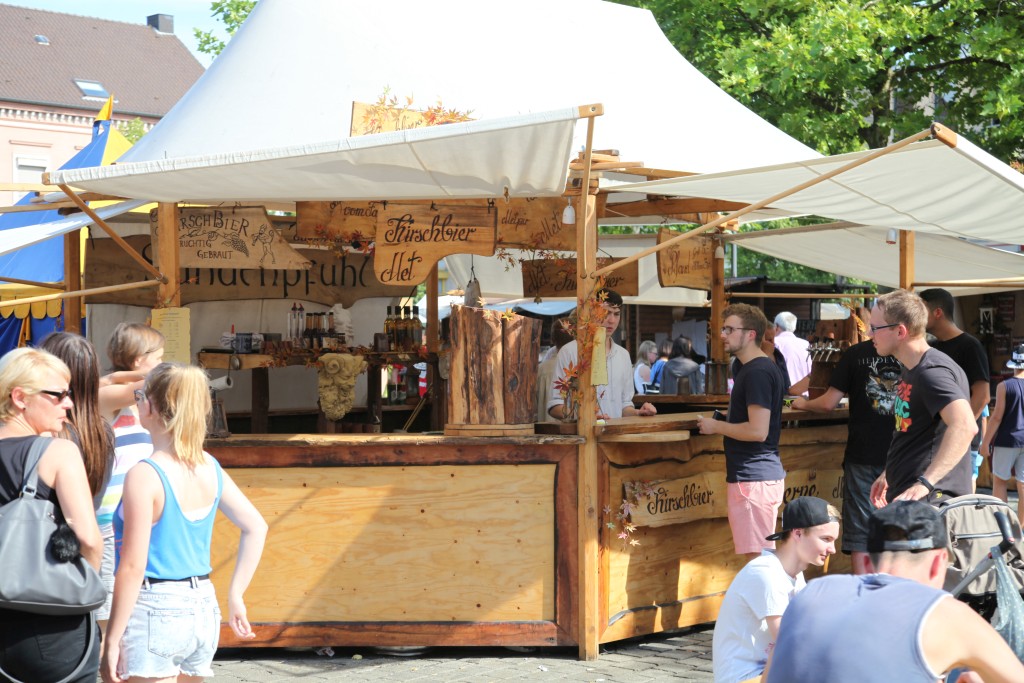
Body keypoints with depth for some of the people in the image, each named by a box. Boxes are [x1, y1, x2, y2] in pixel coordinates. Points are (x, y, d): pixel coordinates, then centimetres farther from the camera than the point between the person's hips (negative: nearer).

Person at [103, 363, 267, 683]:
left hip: (154, 609, -7)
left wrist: (112, 641, -11)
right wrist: (235, 595, 14)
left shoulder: (144, 476, -16)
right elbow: (256, 528, 10)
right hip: (203, 609, 7)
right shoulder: (209, 467, 5)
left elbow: (133, 567, -16)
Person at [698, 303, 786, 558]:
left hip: (753, 478, -11)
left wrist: (716, 426, -11)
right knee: (764, 558, 14)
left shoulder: (757, 373, -16)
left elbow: (758, 430, -23)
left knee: (758, 558, -9)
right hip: (767, 473, 11)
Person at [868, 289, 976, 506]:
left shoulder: (931, 372, -19)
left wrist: (924, 484, -38)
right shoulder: (911, 370, 15)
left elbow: (965, 426, -33)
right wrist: (889, 475, 27)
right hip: (903, 495, 11)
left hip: (930, 500, -11)